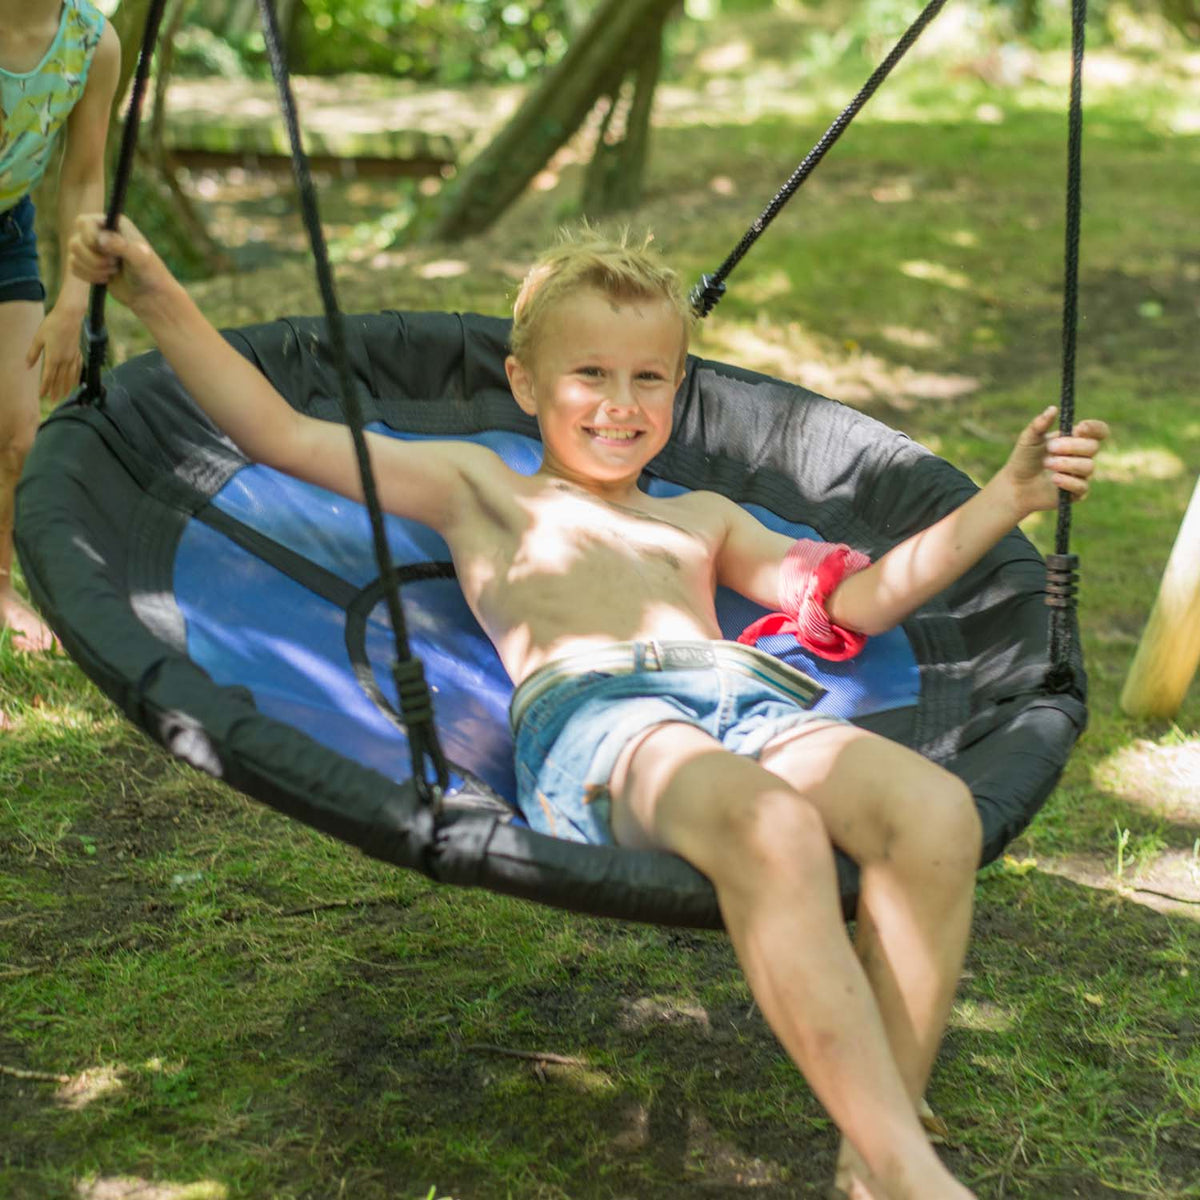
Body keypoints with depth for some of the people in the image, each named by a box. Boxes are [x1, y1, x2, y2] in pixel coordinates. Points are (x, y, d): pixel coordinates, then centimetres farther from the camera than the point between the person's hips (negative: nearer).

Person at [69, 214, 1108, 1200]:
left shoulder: (700, 519, 40)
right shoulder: (476, 486, 30)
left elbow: (855, 598, 35)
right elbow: (279, 432, 25)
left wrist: (1006, 499, 28)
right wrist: (156, 293, 20)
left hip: (745, 696, 5)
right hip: (588, 706, -5)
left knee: (936, 812, -29)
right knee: (774, 830, -40)